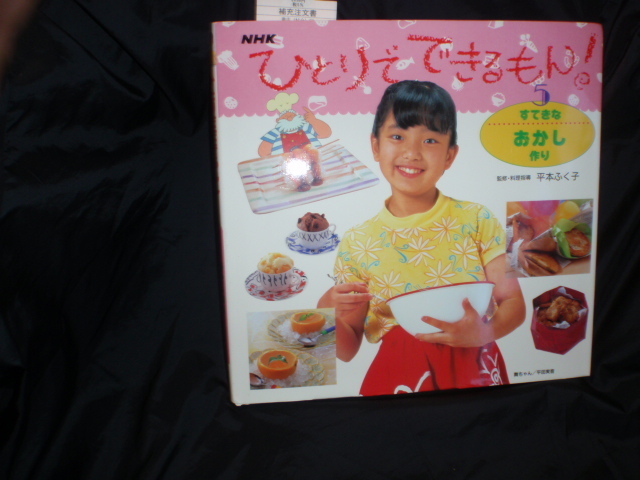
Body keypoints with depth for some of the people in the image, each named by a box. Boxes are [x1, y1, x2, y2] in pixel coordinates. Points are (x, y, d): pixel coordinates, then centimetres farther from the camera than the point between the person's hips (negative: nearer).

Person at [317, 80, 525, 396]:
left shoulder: (477, 221, -2)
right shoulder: (357, 243, -2)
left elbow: (514, 305, 2)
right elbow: (347, 349, 5)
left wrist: (485, 331, -19)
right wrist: (329, 317, -16)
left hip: (475, 371, 0)